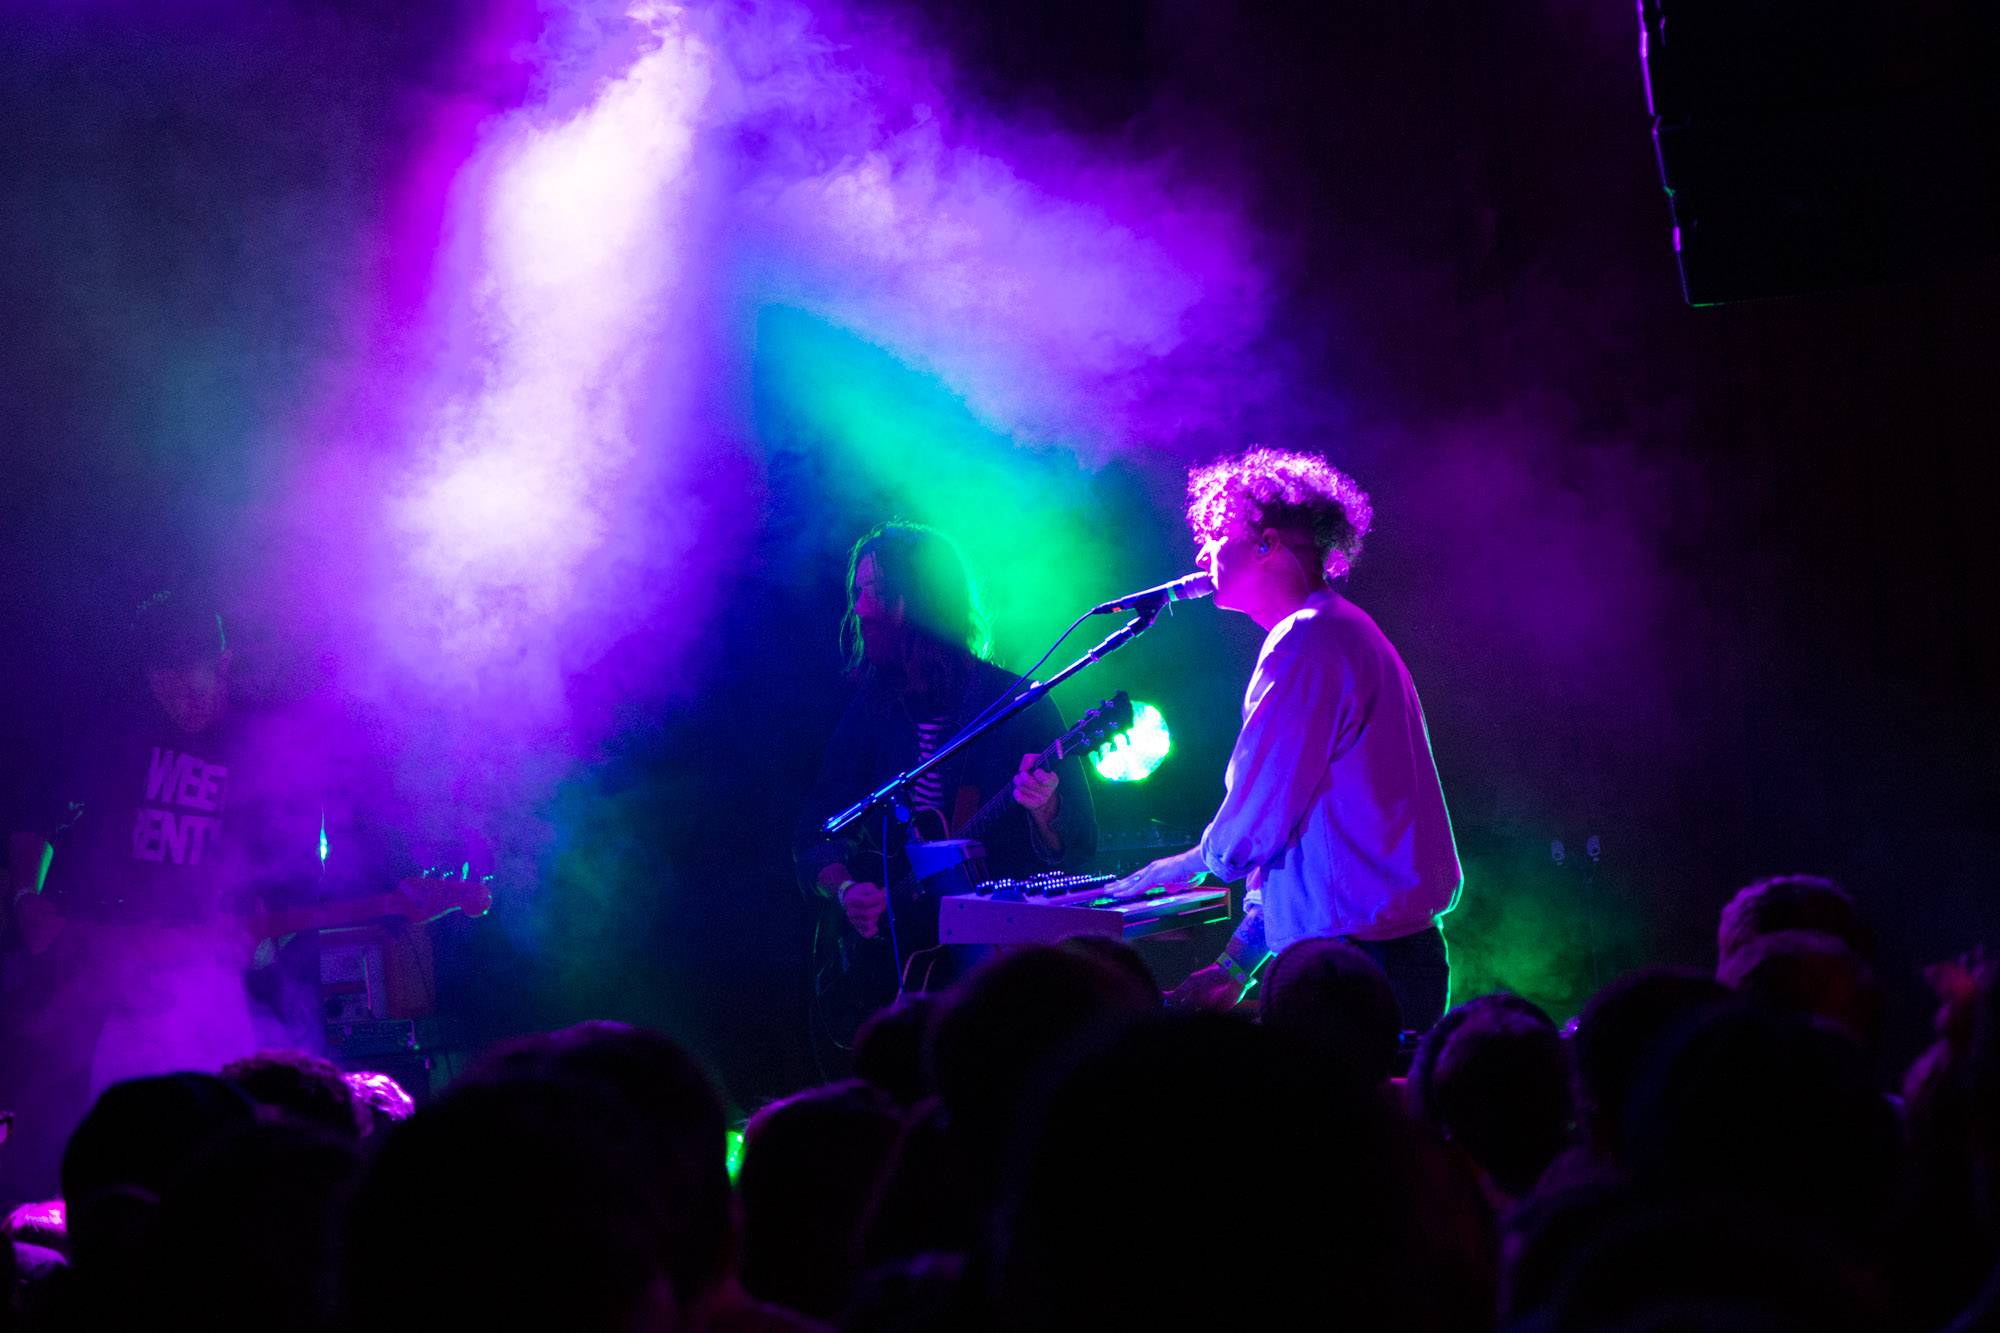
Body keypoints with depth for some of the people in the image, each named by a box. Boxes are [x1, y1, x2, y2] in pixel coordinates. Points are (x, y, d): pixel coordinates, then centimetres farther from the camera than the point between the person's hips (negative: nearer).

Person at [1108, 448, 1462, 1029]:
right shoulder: (1341, 633, 22)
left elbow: (1261, 811, -15)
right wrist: (1239, 959, 18)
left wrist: (1194, 862, 7)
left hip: (1357, 956, -10)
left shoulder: (1306, 643, -13)